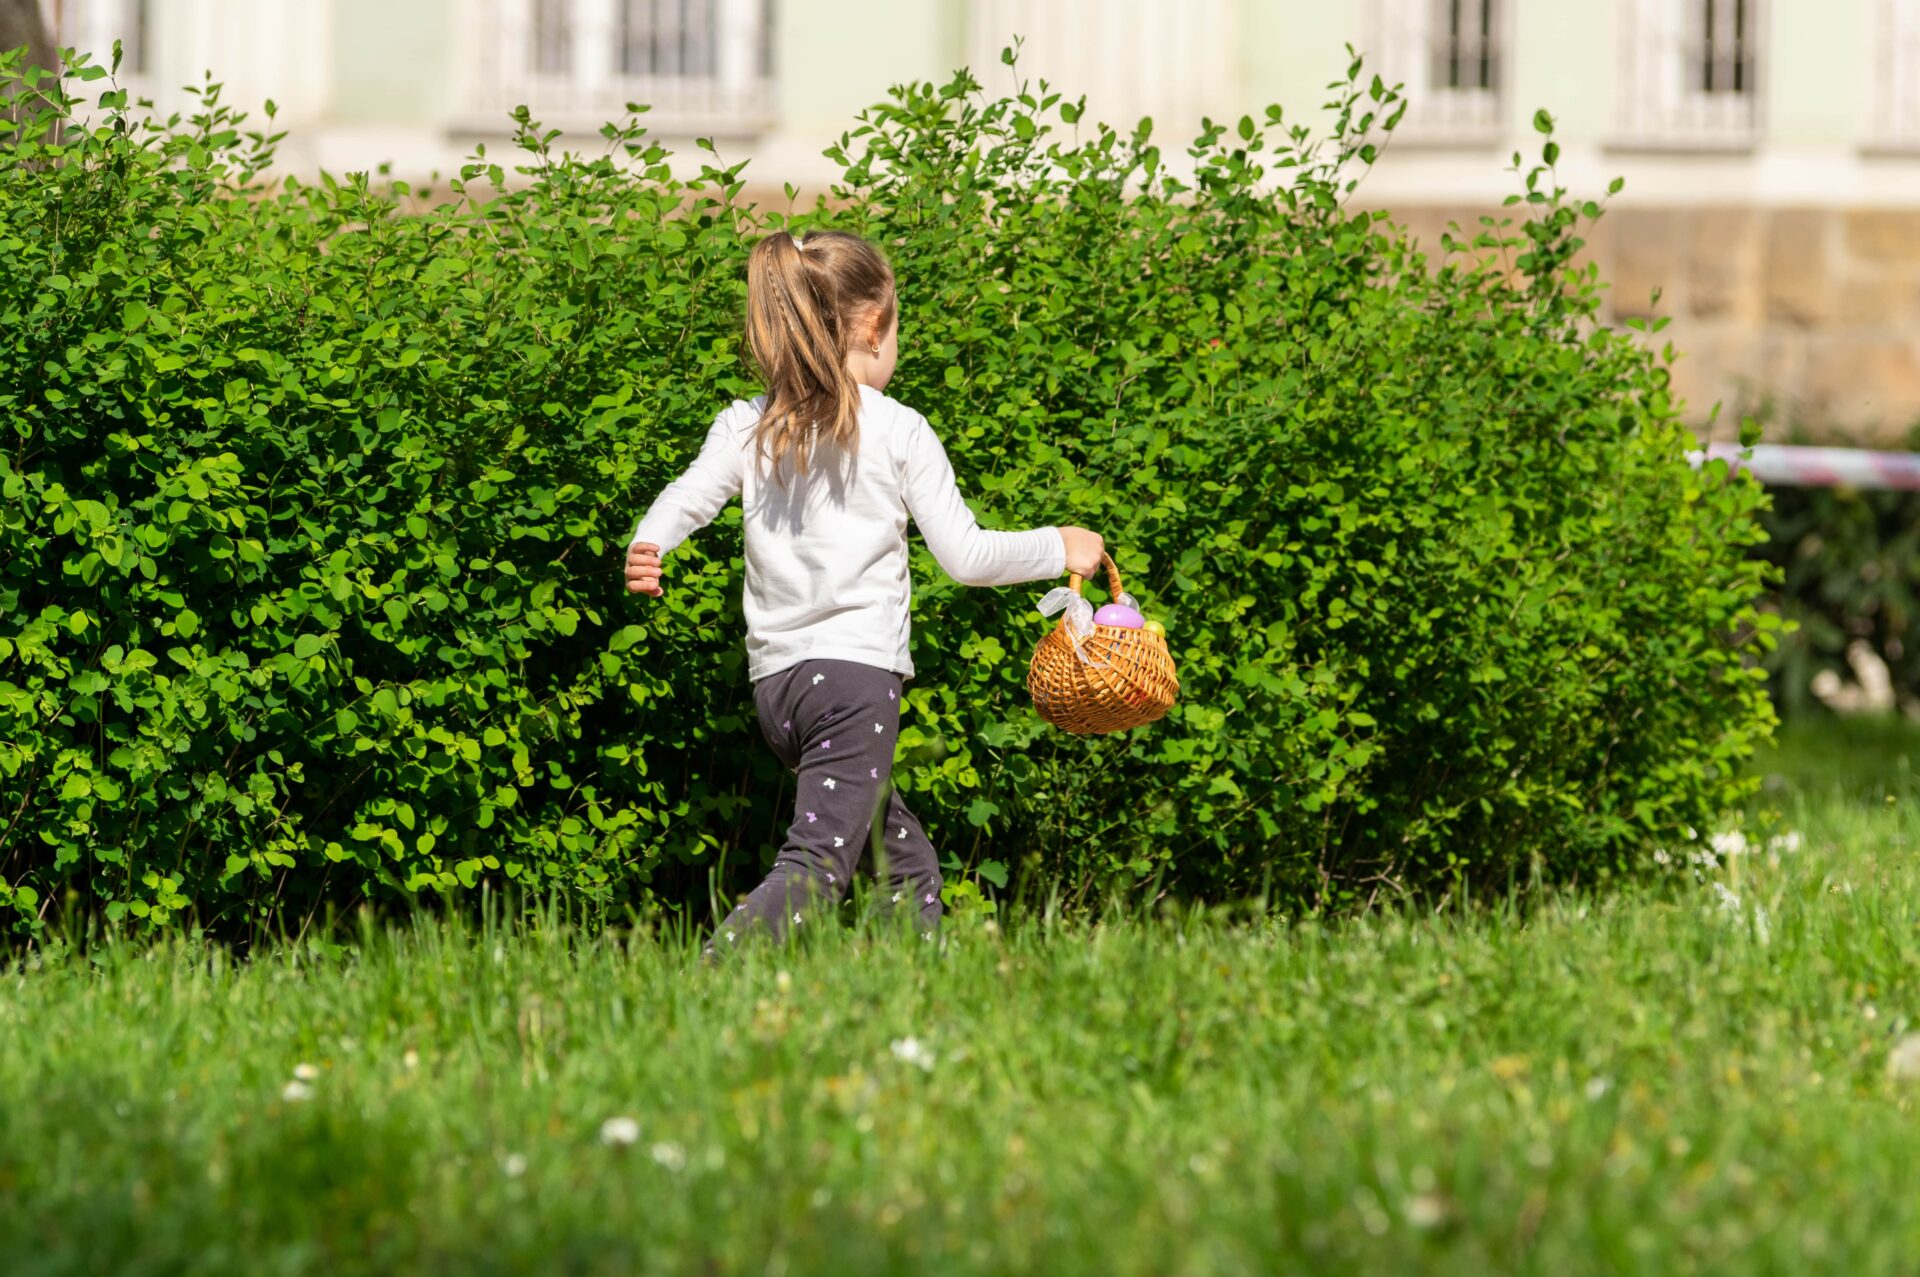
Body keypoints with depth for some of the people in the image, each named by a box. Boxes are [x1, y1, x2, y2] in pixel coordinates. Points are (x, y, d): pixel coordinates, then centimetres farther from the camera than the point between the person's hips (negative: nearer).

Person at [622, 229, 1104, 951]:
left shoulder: (746, 428, 11)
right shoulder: (899, 432, 0)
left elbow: (690, 495, -8)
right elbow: (965, 557, -1)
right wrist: (1059, 549, 12)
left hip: (774, 678, 6)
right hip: (854, 671, -6)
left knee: (907, 862, 18)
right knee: (818, 865, -17)